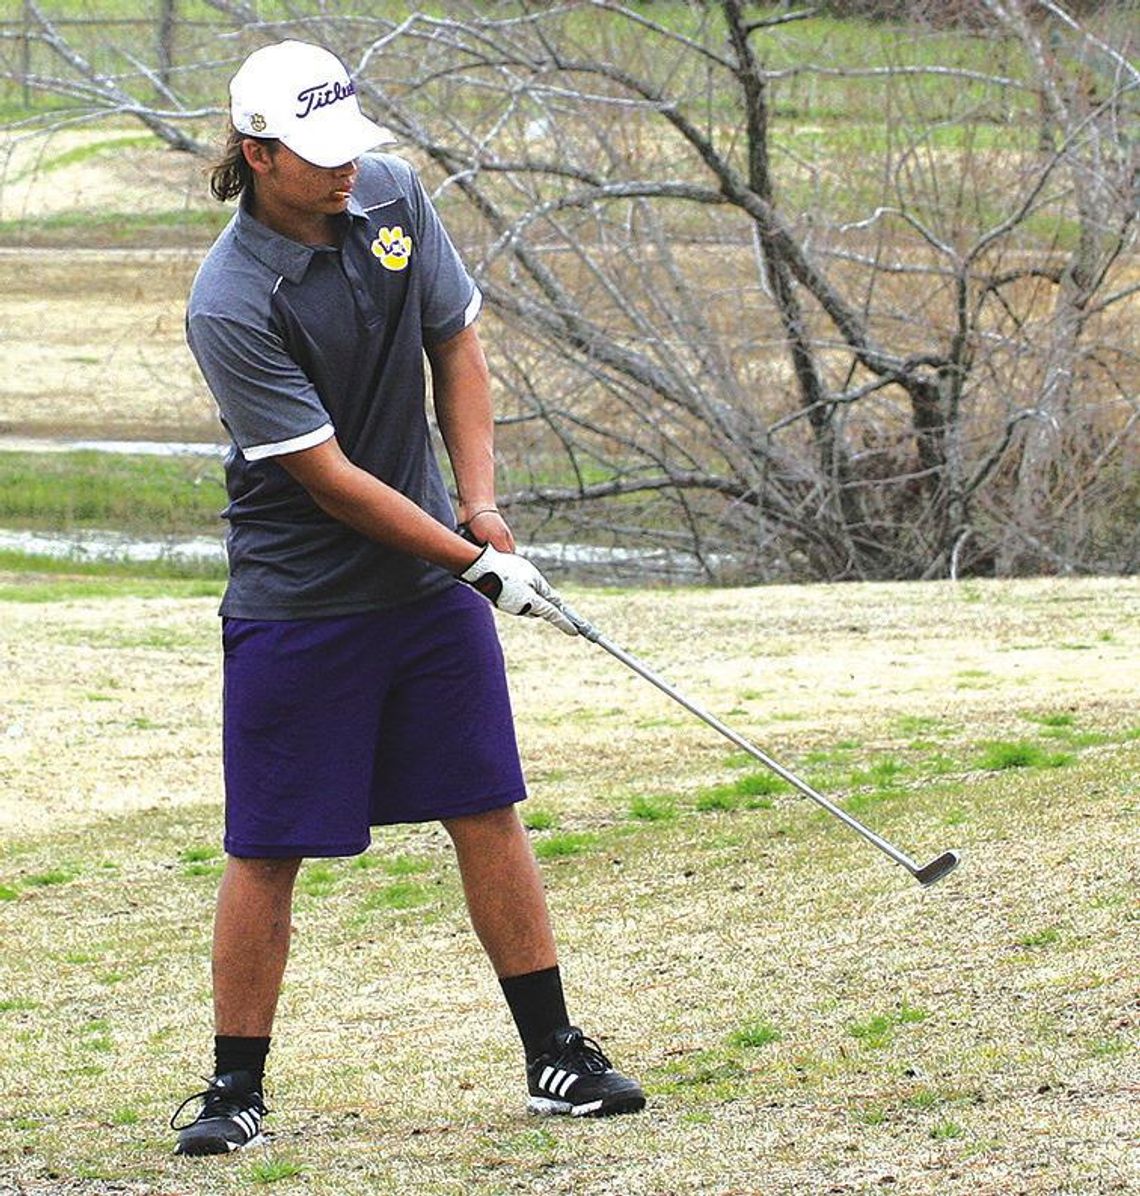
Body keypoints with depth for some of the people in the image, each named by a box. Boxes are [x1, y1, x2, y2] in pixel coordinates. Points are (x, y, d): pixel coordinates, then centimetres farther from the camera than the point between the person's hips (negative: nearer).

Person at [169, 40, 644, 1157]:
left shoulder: (392, 195, -3)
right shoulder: (230, 305, -22)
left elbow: (455, 349, 8)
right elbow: (328, 476, -19)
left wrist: (482, 507, -3)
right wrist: (477, 563, -17)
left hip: (431, 580, 5)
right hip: (296, 603, -5)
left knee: (489, 813, 4)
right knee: (267, 851, -2)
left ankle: (556, 1058, 11)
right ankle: (236, 1091, 10)